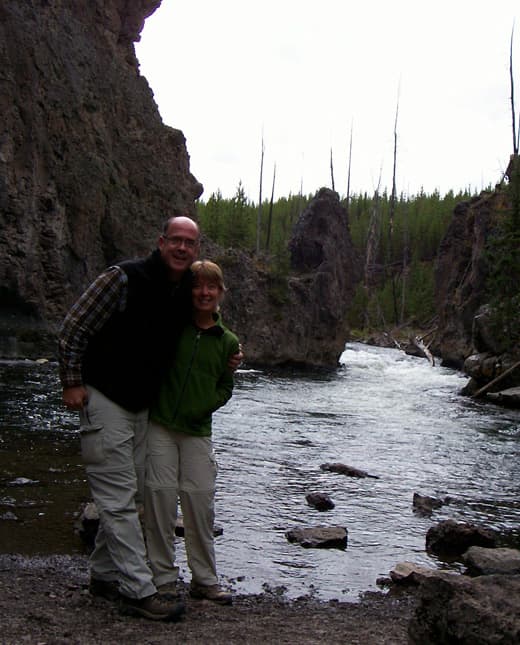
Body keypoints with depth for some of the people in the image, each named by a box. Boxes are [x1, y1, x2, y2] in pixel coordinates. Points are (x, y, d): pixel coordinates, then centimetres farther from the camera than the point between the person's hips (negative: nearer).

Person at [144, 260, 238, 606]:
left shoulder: (228, 342, 6)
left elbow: (225, 388, 12)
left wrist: (205, 406, -5)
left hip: (198, 430, 2)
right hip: (159, 425, -1)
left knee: (200, 501, 2)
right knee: (161, 497, -2)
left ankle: (205, 579, 16)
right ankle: (164, 577, 11)